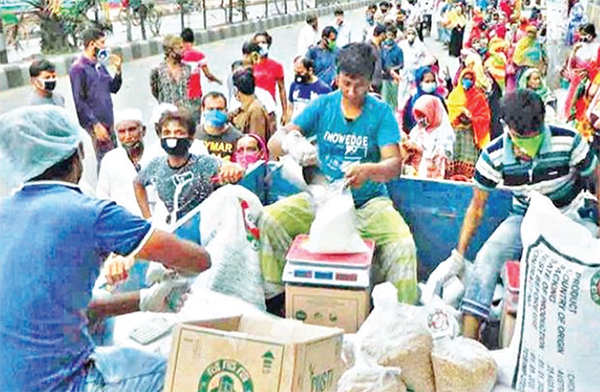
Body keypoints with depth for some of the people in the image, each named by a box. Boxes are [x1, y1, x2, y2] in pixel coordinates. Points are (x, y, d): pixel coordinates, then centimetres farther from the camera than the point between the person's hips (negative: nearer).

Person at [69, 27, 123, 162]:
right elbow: (79, 101, -16)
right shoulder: (78, 68, -12)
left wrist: (118, 70, 0)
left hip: (108, 121, 8)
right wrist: (95, 124, -19)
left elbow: (113, 89, 16)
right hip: (95, 124, -8)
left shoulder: (100, 65, 12)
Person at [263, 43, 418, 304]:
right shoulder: (322, 105, 2)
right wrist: (290, 143, -31)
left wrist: (368, 170, -37)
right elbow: (274, 143, -4)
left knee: (403, 245, -29)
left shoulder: (381, 112, -2)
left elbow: (394, 164, -13)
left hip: (368, 202, -2)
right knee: (269, 220, -21)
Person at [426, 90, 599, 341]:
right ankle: (469, 336, -20)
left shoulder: (569, 142, -21)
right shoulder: (493, 156, -17)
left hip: (571, 216, 0)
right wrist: (458, 257, -3)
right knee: (487, 256, -23)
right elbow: (477, 207, -4)